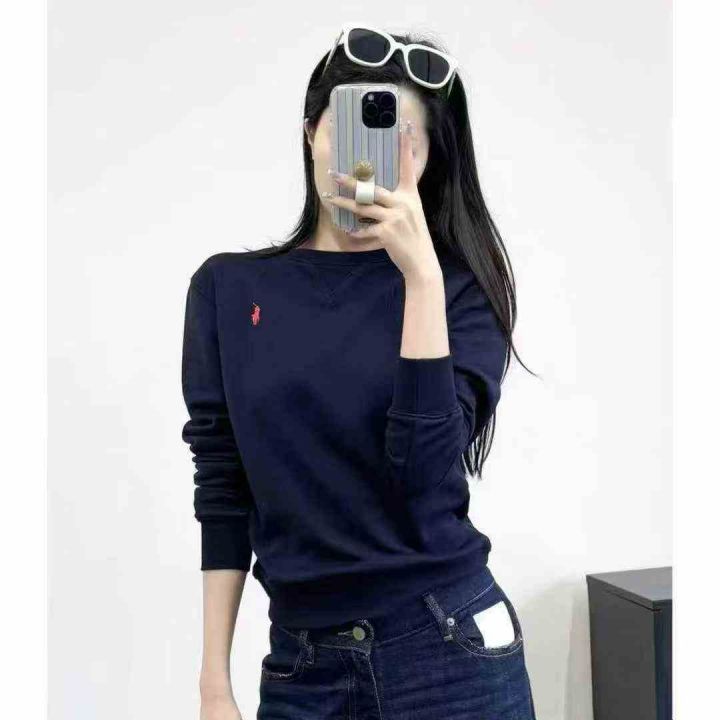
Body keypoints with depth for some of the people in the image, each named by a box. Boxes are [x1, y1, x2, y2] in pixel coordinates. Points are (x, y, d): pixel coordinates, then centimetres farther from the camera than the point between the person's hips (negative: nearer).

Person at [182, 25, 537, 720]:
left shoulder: (459, 288, -4)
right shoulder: (228, 287, 0)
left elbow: (426, 474, -17)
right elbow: (224, 494, 1)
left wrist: (421, 275, -21)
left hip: (450, 652, -1)